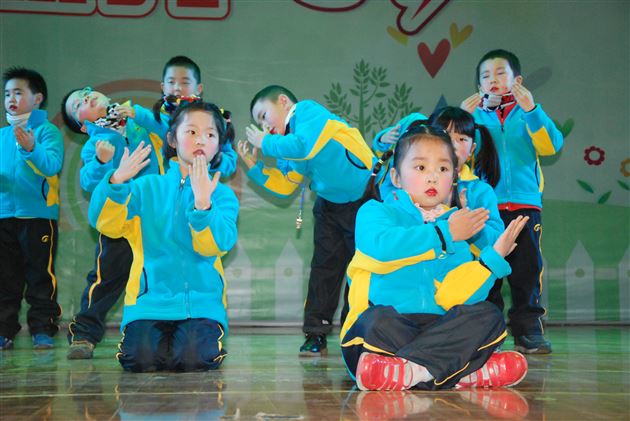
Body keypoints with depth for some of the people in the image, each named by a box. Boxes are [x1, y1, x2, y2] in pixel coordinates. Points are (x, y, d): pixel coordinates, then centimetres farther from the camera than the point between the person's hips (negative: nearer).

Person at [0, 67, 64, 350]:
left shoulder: (47, 131, -2)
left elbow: (52, 165, -17)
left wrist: (31, 149, -33)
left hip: (39, 214, -5)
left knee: (40, 274, -1)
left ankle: (43, 329, 5)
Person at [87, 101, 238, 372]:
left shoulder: (222, 195, 4)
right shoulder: (148, 187, 7)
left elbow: (215, 246, -12)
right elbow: (105, 224, -5)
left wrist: (203, 202, -28)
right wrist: (117, 181, -21)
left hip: (201, 301, 0)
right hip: (150, 299, 1)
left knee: (194, 358, -25)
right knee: (141, 358, -23)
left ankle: (202, 333, 10)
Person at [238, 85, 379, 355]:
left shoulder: (308, 111, -16)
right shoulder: (287, 152, 7)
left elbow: (305, 146, -34)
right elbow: (284, 186, 8)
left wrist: (267, 143, -19)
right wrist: (254, 167, -2)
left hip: (366, 198, -8)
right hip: (331, 205, 8)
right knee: (324, 267, 4)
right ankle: (316, 335, 8)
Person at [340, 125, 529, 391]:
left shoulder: (455, 235, 16)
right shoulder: (374, 212, 5)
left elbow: (456, 297, 1)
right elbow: (381, 246, -21)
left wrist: (494, 256, -8)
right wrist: (443, 233, -12)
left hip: (437, 332, 5)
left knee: (488, 316, -17)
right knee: (379, 319, -36)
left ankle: (409, 371, -30)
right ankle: (467, 373, -24)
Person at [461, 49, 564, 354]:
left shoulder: (528, 114, 10)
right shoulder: (474, 116, 10)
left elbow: (551, 145, -6)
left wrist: (531, 110, -16)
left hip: (524, 205, 0)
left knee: (527, 270, 0)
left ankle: (528, 331, 7)